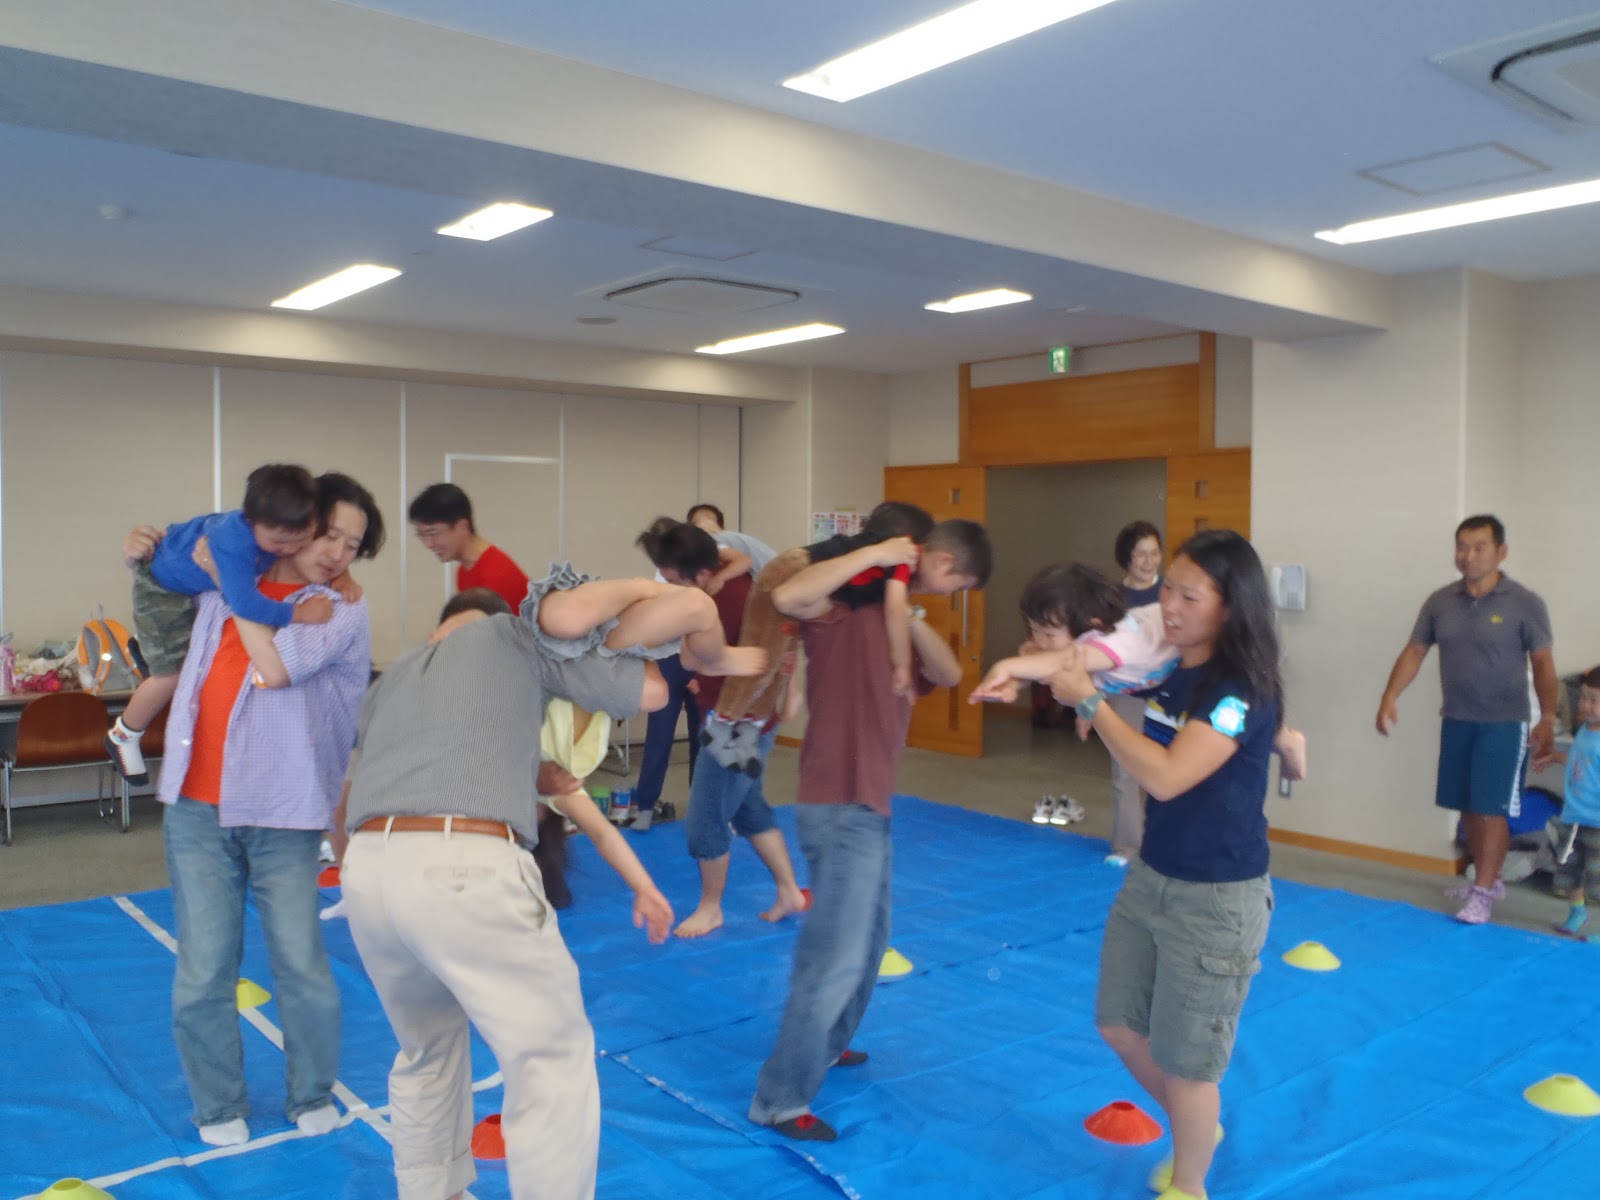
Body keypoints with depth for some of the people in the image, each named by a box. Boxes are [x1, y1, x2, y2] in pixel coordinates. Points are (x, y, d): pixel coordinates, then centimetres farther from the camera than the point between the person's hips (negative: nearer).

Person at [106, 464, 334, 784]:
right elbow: (245, 603, -58)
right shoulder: (232, 541, -50)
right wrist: (300, 613, -56)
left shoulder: (289, 526, -31)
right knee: (173, 674, -2)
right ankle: (123, 736, 24)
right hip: (165, 583, -7)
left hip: (206, 576, 7)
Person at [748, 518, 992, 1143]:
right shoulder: (850, 601, -13)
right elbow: (788, 597, -34)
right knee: (836, 955, -4)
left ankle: (825, 1045, 43)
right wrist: (873, 554, -28)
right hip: (840, 804, -10)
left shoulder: (890, 612, 15)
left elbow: (949, 674, 3)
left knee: (867, 940, 23)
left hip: (868, 801, 10)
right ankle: (780, 1098, 9)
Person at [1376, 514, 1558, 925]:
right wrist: (1390, 698, -7)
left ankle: (1482, 893, 6)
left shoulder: (1525, 603, -9)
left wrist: (1548, 720, -12)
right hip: (1456, 720, 4)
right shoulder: (1440, 602, 1)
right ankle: (1488, 878, 28)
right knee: (1467, 806, 12)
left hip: (1504, 723, -4)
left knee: (1490, 809, -4)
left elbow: (1543, 664, -6)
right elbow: (1414, 652, 5)